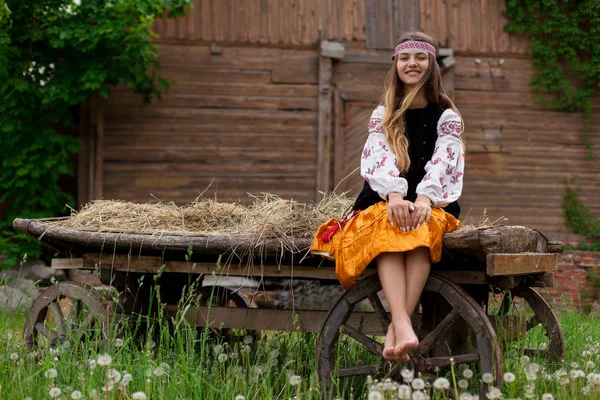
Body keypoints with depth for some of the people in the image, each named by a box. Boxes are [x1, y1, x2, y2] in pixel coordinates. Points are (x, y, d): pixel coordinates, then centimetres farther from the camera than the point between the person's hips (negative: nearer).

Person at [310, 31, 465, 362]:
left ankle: (396, 327, -45)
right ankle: (403, 324, -54)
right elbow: (381, 158, -4)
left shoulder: (447, 117, 12)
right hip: (386, 201, 1)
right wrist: (395, 196, -25)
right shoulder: (383, 115, 16)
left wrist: (423, 199, -28)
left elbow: (442, 161, -7)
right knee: (387, 228, -36)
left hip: (432, 206, -1)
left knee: (423, 228, -37)